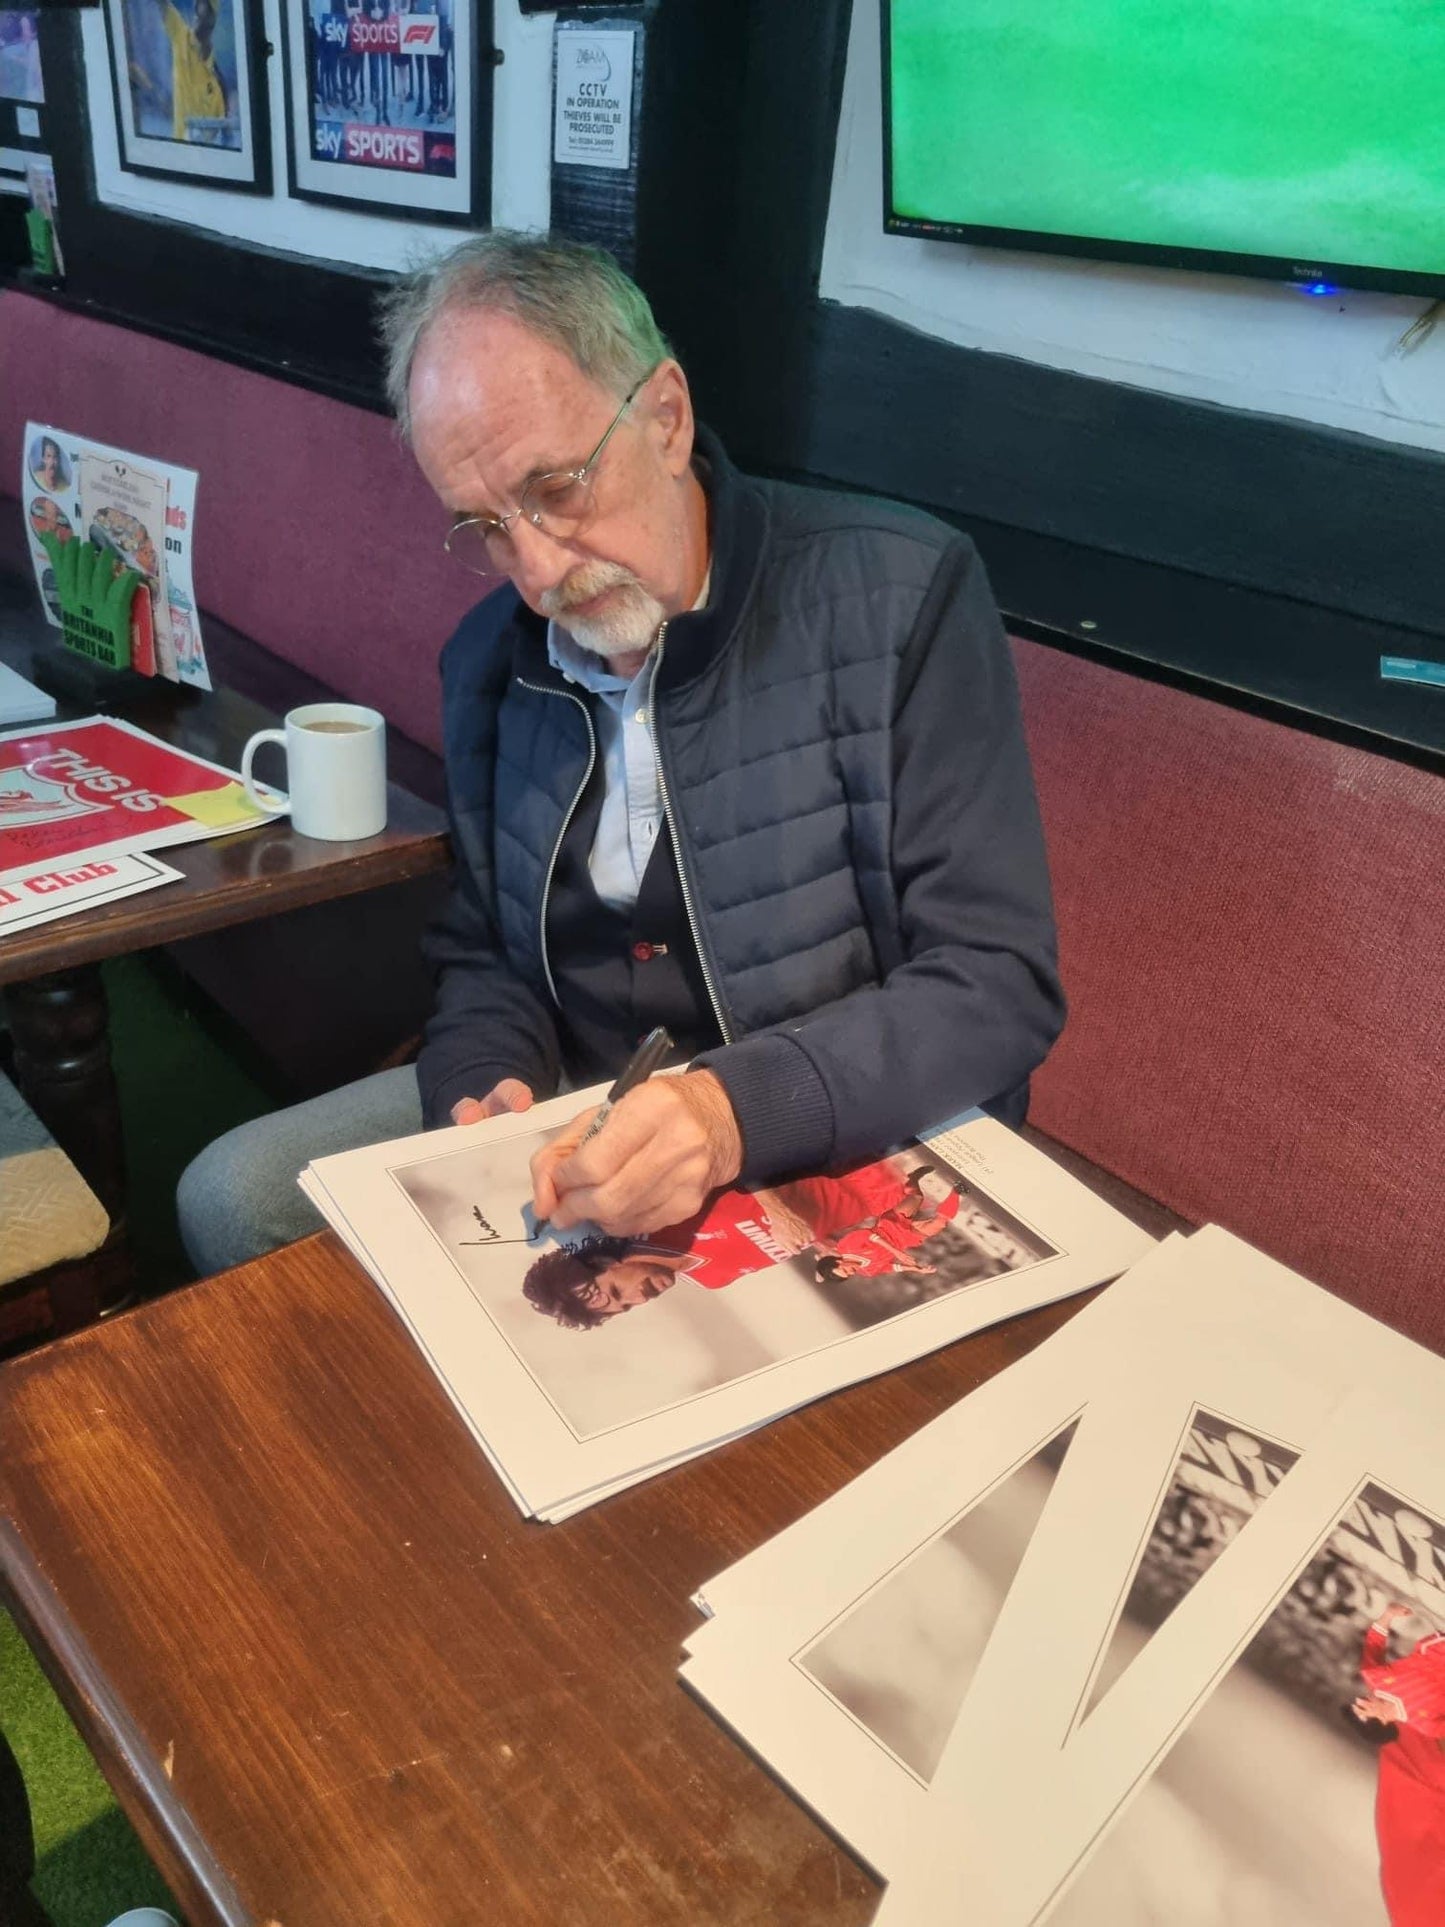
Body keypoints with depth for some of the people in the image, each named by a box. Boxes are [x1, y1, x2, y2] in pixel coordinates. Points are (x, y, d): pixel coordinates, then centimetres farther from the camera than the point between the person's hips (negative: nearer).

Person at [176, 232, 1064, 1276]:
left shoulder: (898, 597, -16)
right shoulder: (488, 658, 3)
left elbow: (1000, 984, -19)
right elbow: (487, 956, 14)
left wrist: (739, 1110, -34)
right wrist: (487, 1089, -9)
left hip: (854, 1154, -5)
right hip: (574, 1112, 6)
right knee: (234, 1197, -5)